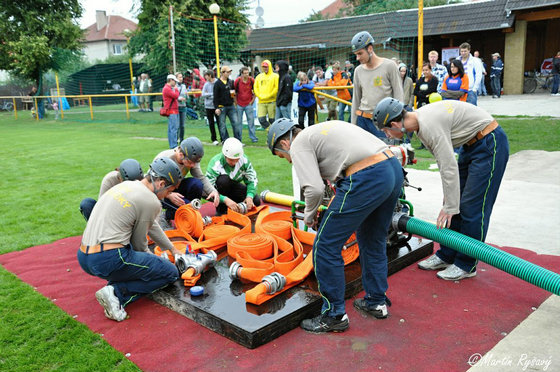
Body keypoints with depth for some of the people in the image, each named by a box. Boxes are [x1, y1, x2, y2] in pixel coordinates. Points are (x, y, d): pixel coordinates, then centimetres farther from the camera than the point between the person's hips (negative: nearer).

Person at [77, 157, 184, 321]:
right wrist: (152, 258, 22)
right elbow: (139, 243, 0)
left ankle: (115, 284, 11)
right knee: (171, 273, 4)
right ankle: (116, 292, -9)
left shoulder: (126, 185, 16)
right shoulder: (151, 202, -10)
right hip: (109, 261, -9)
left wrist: (172, 249, 34)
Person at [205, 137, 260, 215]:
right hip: (219, 189, -3)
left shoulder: (244, 160, -18)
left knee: (256, 201, -17)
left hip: (234, 187, 3)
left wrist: (250, 196, -32)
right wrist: (225, 200, -49)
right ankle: (221, 208, -16)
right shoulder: (215, 163, -30)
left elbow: (252, 180, -12)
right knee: (224, 179, -38)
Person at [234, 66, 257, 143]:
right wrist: (236, 102, 2)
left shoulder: (252, 80, -6)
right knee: (238, 122, 5)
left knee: (251, 121, -1)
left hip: (248, 104, 0)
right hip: (239, 104, 0)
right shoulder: (237, 81, -7)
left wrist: (253, 100, 2)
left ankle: (253, 137, 8)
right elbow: (234, 92, 3)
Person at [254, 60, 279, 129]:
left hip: (271, 102, -4)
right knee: (261, 119, -6)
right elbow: (255, 88, 12)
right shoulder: (259, 76, 15)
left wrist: (268, 96, -12)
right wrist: (260, 96, -4)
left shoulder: (275, 76, 2)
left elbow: (277, 88, -7)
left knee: (272, 120, -1)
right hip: (261, 102, 4)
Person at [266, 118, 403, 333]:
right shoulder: (322, 129, 28)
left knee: (326, 247, 3)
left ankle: (334, 316, 14)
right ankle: (376, 302, 40)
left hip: (367, 179, -10)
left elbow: (314, 188, -13)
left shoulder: (299, 144, 2)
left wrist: (309, 216, 8)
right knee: (373, 242, 27)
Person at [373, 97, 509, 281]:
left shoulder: (429, 125, -28)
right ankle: (446, 256, 22)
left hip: (490, 144, -10)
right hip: (472, 145, 10)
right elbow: (444, 162, 9)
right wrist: (448, 201, 11)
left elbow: (449, 167, -28)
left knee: (472, 207, -6)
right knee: (456, 203, 11)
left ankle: (466, 265, 6)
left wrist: (449, 207, -21)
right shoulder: (420, 122, 3)